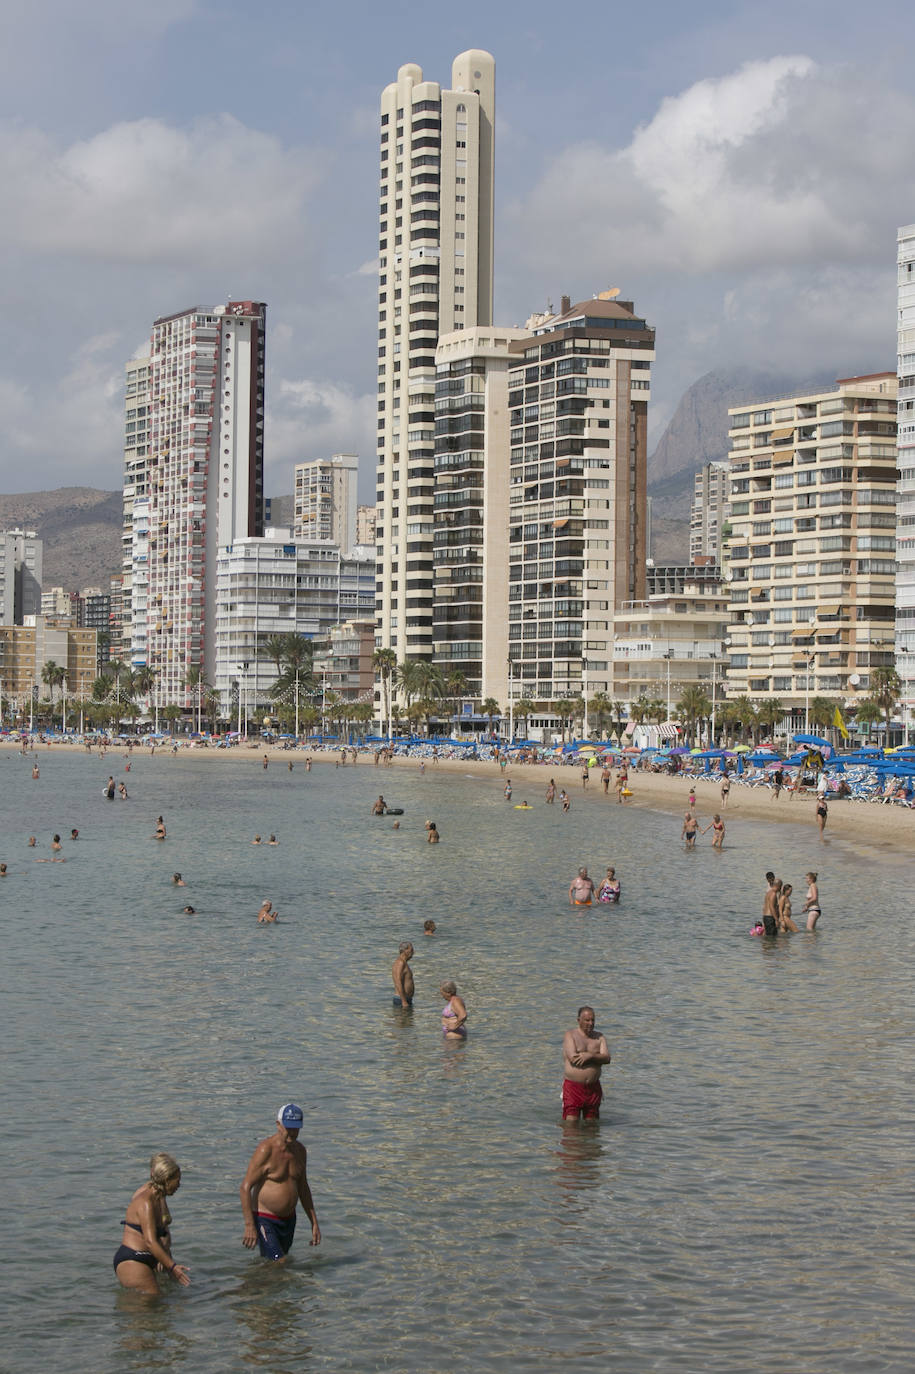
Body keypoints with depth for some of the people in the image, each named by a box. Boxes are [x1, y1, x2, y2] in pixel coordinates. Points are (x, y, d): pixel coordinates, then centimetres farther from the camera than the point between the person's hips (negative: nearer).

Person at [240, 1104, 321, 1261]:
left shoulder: (300, 1151, 5)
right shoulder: (266, 1150, -18)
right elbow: (245, 1188, -18)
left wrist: (314, 1223, 14)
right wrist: (249, 1226, -23)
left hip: (289, 1220, 7)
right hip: (265, 1220, -7)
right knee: (279, 1264, -15)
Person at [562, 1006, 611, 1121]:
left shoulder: (599, 1037, 12)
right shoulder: (570, 1035, 0)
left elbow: (607, 1059, -2)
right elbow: (573, 1058, -15)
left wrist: (590, 1056, -17)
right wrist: (596, 1056, -6)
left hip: (593, 1088, 4)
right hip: (573, 1086, -4)